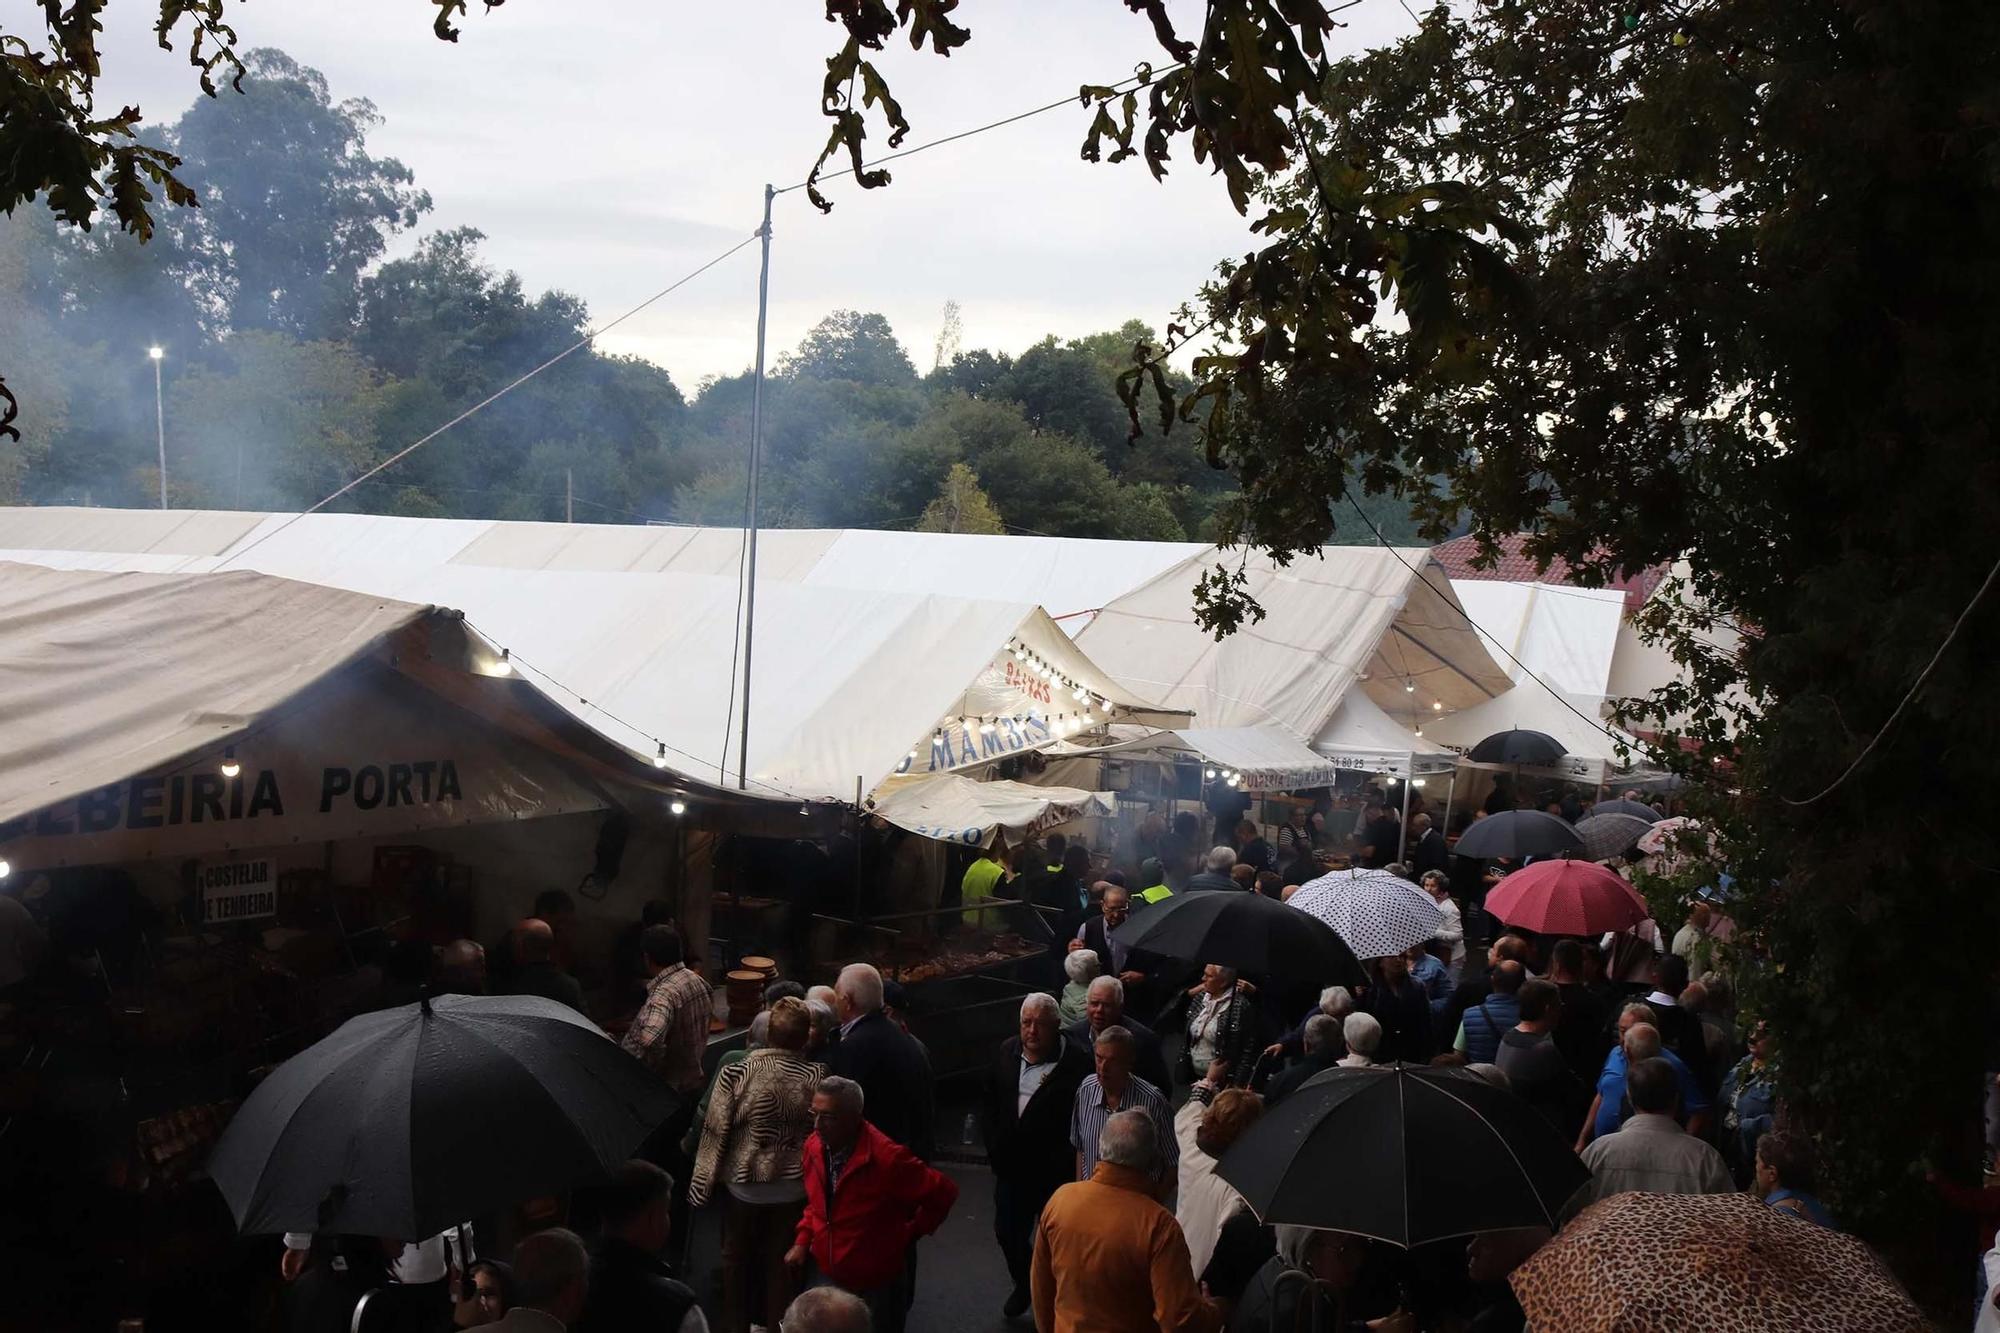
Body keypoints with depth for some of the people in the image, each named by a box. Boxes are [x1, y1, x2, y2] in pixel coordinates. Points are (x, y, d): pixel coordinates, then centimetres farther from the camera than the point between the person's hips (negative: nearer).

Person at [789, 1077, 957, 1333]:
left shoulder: (888, 1158, -28)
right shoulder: (814, 1146, -8)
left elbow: (943, 1193, -15)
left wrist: (910, 1233, -5)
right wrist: (802, 1241, 0)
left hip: (875, 1285, -5)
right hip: (823, 1273, 5)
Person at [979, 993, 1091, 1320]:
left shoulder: (1076, 1063, -18)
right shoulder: (1007, 1052, 0)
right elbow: (988, 1101, 10)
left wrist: (1061, 1163, -16)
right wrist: (995, 1146, 2)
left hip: (1055, 1173, -5)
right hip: (1012, 1167, 5)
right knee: (1007, 1231, 18)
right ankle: (1024, 1284, 43)